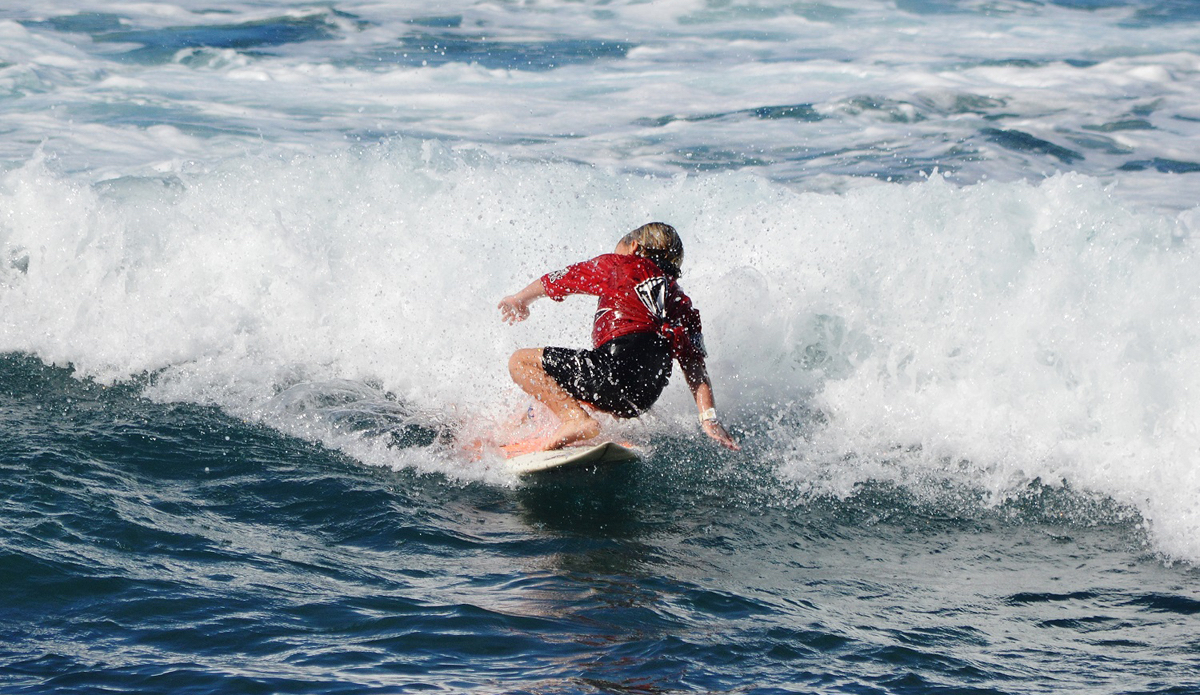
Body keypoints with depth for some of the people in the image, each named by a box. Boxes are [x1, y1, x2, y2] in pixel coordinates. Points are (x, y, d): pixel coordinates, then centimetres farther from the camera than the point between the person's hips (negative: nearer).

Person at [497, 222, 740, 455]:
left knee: (521, 362, 0)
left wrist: (520, 299, 47)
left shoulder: (618, 266, 15)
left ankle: (577, 421, -16)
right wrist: (709, 419, 7)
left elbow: (559, 281, 28)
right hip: (647, 395, 7)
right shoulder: (682, 303, 27)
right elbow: (695, 367, 14)